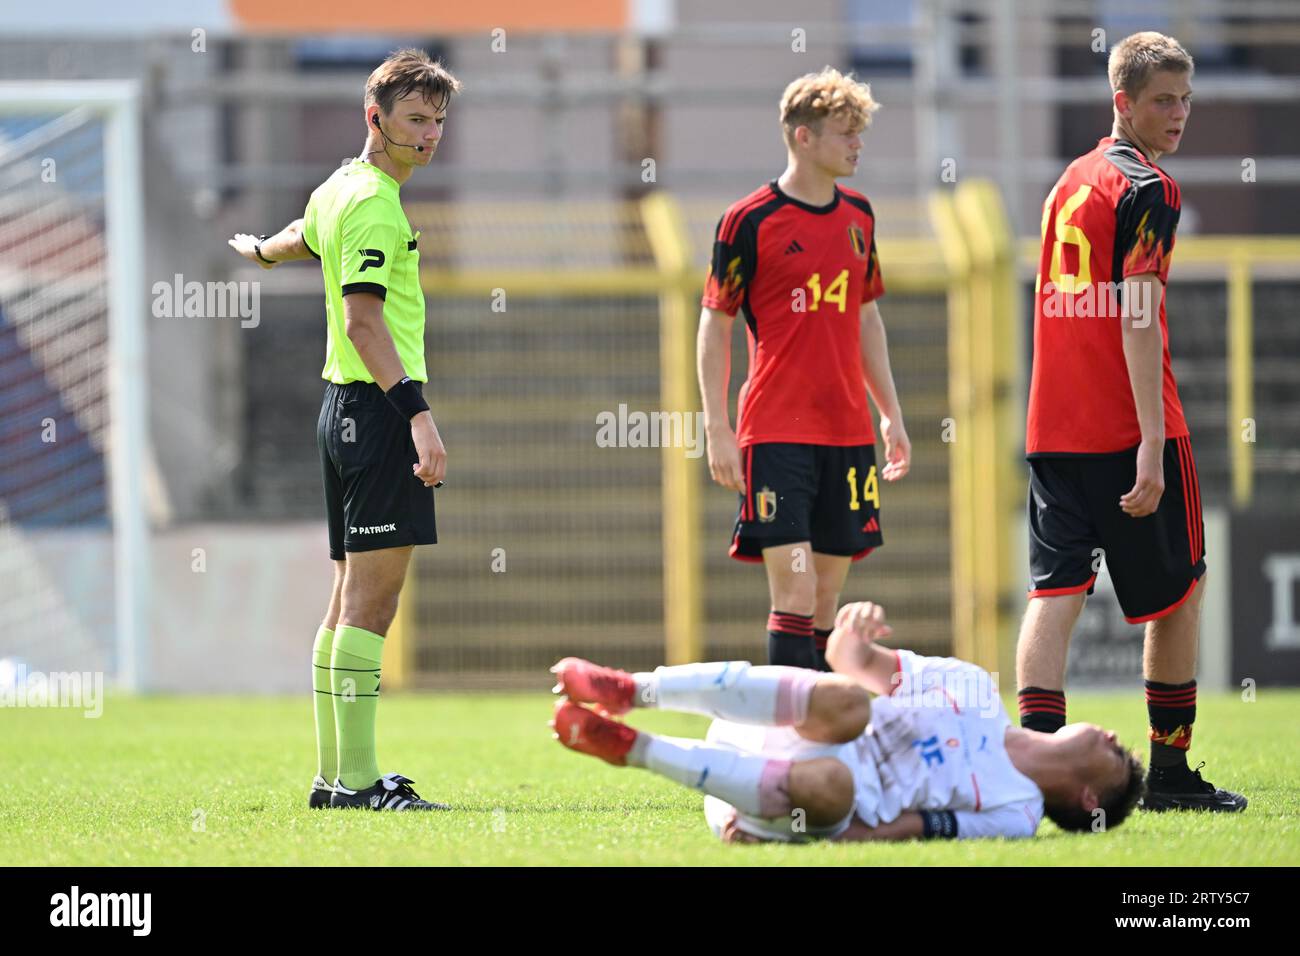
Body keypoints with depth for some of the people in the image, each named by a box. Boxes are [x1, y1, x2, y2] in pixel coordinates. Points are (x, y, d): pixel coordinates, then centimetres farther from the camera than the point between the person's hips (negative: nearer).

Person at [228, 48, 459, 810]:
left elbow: (306, 235, 39)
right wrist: (418, 411, -33)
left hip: (348, 407, 11)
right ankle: (356, 778, -16)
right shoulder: (374, 204, -14)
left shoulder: (342, 189, 16)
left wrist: (262, 252, 64)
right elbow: (362, 317, -24)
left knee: (353, 598, 12)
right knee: (372, 598, -13)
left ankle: (334, 774, 15)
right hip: (376, 406, -11)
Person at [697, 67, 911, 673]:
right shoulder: (749, 221, -6)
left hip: (848, 435, 6)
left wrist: (891, 415, 20)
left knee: (827, 596, 7)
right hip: (777, 435, -6)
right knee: (794, 592, -12)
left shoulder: (857, 215, 12)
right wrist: (716, 429, -7)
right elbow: (714, 326, -2)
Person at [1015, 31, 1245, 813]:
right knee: (1179, 593, 7)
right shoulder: (1147, 190, -10)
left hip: (1053, 426, 7)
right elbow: (1137, 318, -17)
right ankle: (1171, 774, 11)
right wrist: (1153, 442, -21)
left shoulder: (1070, 183, 15)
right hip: (1127, 427, -7)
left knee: (1057, 591, 0)